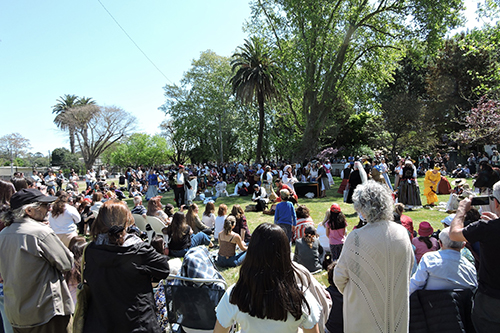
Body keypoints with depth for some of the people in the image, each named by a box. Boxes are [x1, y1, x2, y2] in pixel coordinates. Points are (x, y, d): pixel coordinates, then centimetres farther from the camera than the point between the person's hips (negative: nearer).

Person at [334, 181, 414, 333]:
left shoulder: (356, 238, -24)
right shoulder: (402, 232, -9)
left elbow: (339, 277, -14)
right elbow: (409, 267, 7)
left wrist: (347, 292, 8)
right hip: (398, 307, 4)